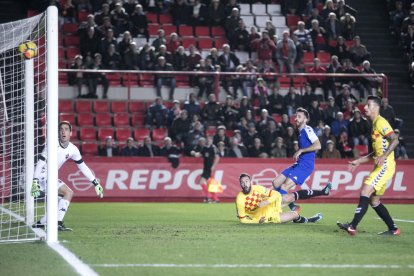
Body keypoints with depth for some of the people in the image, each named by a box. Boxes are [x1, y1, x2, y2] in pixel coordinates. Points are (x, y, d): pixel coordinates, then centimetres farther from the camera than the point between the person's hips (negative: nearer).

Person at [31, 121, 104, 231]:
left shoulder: (73, 150, 2)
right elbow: (40, 162, -21)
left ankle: (40, 223, 16)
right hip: (42, 176, -8)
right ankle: (58, 223, -21)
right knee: (69, 192, -18)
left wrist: (96, 183, 10)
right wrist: (35, 182, -30)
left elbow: (83, 167, 11)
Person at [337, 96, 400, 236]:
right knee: (374, 200, 11)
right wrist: (359, 161, 23)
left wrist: (384, 156, -30)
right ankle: (393, 229, 16)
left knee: (365, 192, -18)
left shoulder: (380, 122, -9)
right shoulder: (375, 124, 20)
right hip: (381, 166, 10)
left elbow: (395, 140, -21)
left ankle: (352, 226, -24)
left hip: (385, 165, -10)